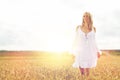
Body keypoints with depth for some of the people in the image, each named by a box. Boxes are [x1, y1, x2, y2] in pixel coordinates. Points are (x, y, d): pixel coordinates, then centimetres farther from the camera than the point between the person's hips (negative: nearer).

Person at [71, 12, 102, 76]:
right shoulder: (78, 27, 2)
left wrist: (97, 51, 4)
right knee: (81, 72, 1)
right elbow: (76, 40, 5)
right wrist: (74, 52, 1)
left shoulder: (93, 29, 5)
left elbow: (93, 41, 12)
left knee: (87, 73, 1)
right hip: (80, 52, 0)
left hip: (89, 53, 1)